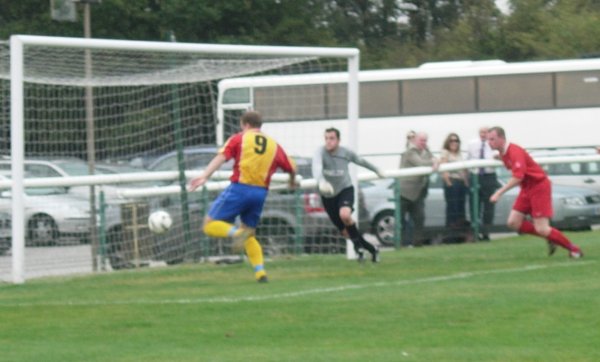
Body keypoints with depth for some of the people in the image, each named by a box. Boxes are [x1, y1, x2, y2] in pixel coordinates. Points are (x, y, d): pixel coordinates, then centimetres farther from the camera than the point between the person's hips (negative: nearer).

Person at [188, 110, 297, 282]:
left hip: (239, 188, -5)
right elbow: (291, 168, 20)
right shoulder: (274, 145, 15)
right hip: (261, 192, 5)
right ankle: (260, 273, 4)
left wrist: (204, 176, -20)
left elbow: (221, 157, -9)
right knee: (250, 237, 20)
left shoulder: (239, 139, 5)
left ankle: (237, 232, -27)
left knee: (210, 225, 0)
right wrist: (292, 181, 43)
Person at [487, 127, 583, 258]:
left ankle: (573, 249, 5)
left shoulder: (514, 152, -23)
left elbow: (518, 177, -33)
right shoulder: (503, 153, 5)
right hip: (527, 188, 9)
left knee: (541, 229, -13)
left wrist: (499, 192, -33)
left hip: (539, 186, -9)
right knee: (513, 223, -1)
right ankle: (550, 238, 12)